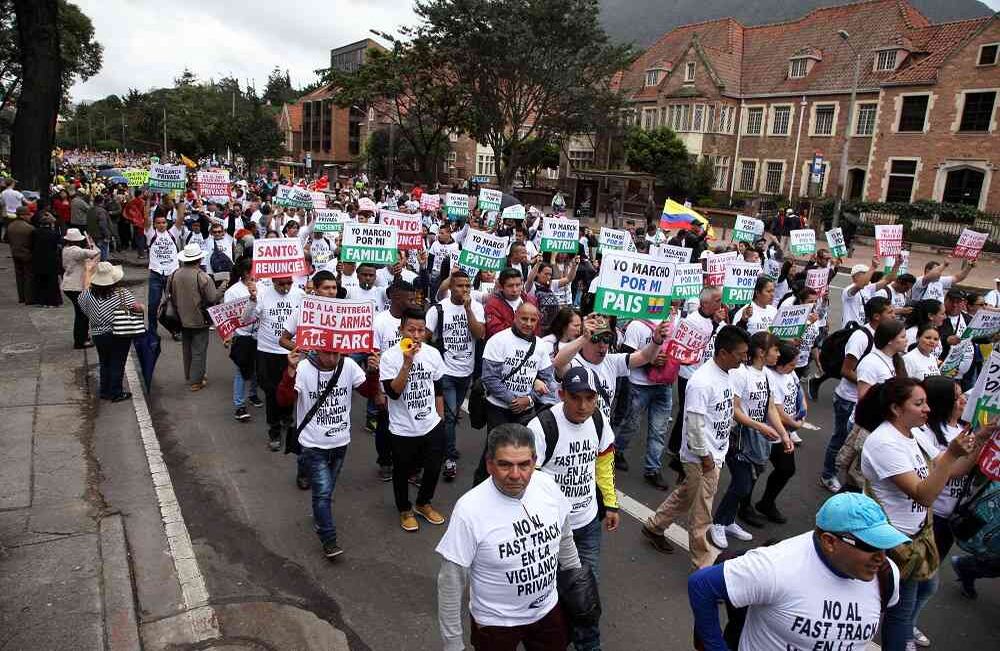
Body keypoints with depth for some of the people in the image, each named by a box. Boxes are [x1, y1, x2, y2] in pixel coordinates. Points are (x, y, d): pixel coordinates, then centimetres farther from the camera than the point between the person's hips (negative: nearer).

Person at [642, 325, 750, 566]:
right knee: (701, 510, 6)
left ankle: (654, 527, 42)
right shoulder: (702, 382, -26)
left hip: (717, 452, 9)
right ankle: (703, 561, 21)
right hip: (702, 456, -9)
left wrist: (720, 450, 16)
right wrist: (704, 455, -17)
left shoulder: (726, 374, 4)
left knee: (686, 495, 24)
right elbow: (694, 423, -25)